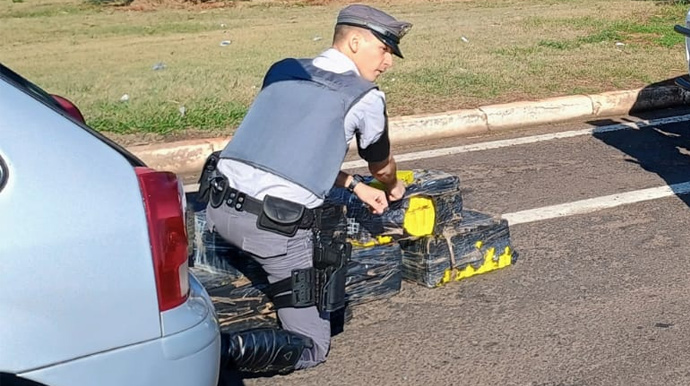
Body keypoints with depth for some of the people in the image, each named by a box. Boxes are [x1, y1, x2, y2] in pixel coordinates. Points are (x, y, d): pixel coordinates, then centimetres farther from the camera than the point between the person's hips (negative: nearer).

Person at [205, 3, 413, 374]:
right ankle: (221, 347, -16)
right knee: (311, 349, 10)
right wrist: (392, 188, 44)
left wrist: (355, 186, 33)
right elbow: (382, 167, 20)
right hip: (278, 228, -5)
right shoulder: (365, 98, 2)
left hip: (220, 210, 5)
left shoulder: (281, 71, 17)